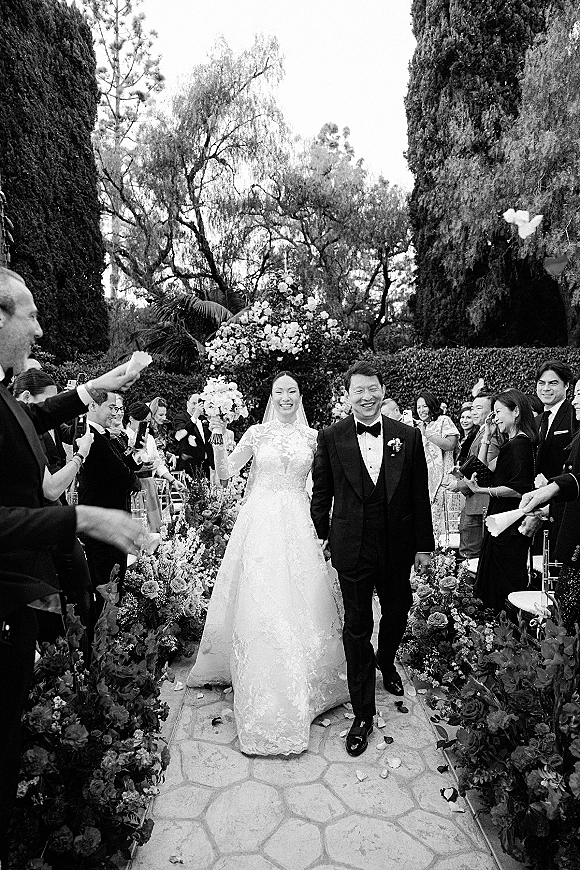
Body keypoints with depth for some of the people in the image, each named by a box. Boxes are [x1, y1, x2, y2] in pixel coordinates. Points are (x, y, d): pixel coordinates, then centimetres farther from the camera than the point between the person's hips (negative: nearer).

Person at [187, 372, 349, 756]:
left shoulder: (313, 436, 7)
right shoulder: (257, 433, 4)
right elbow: (224, 473, 2)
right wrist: (218, 437, -10)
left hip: (298, 524, 1)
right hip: (261, 522, -1)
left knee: (301, 602, 3)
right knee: (259, 603, 0)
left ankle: (302, 685, 26)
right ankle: (265, 699, 17)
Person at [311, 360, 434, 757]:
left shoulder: (408, 436, -2)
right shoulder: (331, 437, -5)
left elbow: (420, 495, 1)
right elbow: (322, 492, 3)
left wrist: (424, 545, 2)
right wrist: (321, 535, 5)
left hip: (397, 545, 2)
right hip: (351, 546, -2)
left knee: (397, 612, 20)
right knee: (357, 627, 6)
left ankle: (386, 662, 53)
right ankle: (363, 713, 20)